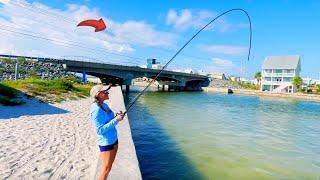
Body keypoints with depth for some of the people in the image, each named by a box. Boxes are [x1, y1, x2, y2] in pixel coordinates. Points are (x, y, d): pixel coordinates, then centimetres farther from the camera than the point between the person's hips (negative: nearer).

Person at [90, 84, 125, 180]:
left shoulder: (105, 105, 2)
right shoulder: (96, 110, -23)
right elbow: (100, 130, -24)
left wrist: (117, 117, -7)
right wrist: (116, 120, -27)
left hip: (114, 139, 8)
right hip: (106, 142, -8)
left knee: (109, 166, 20)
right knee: (106, 168, 7)